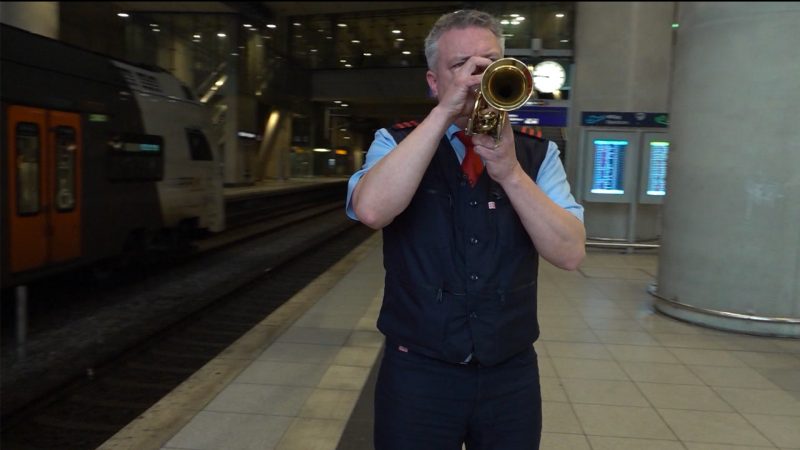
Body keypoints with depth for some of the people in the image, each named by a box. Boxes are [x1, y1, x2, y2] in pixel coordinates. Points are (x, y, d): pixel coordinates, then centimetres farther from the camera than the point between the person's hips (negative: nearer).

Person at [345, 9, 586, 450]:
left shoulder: (536, 153, 1)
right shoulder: (397, 143, -2)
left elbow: (571, 253, -9)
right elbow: (371, 210, -23)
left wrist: (510, 171, -20)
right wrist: (445, 112, -21)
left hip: (511, 375, 2)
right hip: (418, 373, -1)